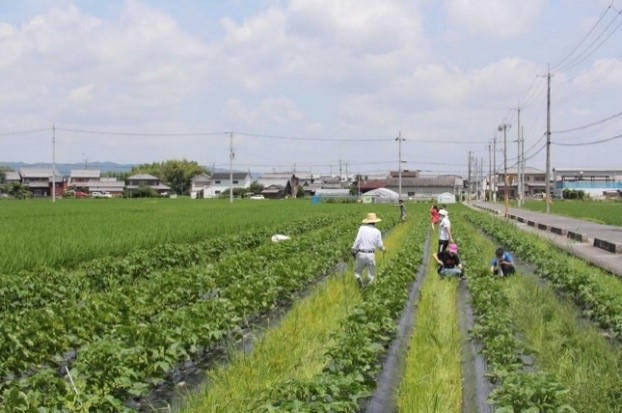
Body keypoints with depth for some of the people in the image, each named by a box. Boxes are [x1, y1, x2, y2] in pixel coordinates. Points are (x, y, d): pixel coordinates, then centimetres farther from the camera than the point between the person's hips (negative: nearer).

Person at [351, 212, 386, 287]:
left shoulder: (362, 228, 0)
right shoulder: (377, 231, 2)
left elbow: (357, 240, -8)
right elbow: (379, 245, 3)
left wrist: (353, 250, -1)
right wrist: (383, 248, 25)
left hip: (361, 254, 0)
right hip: (371, 255, 0)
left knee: (357, 272, 15)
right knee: (371, 276, 12)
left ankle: (359, 279, -15)